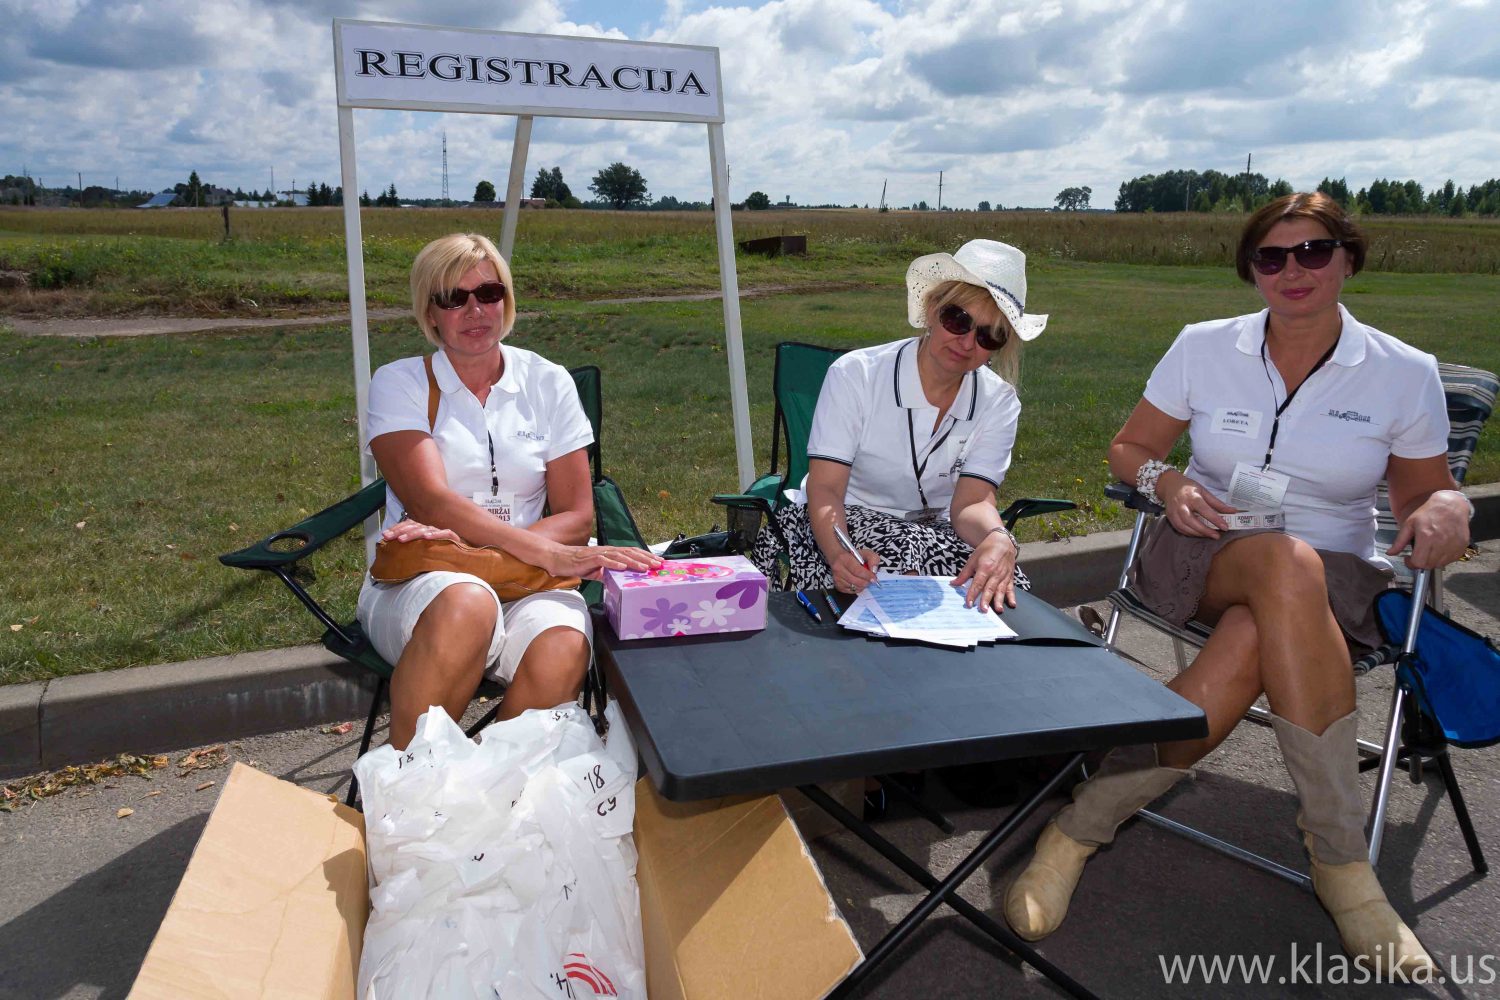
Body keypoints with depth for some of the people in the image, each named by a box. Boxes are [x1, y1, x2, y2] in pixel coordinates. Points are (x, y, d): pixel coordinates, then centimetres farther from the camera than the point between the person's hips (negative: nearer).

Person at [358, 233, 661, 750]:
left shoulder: (547, 382, 10)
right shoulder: (399, 383, 4)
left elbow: (576, 516, 3)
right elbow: (432, 502, -12)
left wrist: (462, 539, -14)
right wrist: (552, 554, -27)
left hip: (527, 582, 2)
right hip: (418, 582, -1)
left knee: (563, 651, -33)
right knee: (466, 605, -37)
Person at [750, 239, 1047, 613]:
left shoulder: (999, 403, -2)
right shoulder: (855, 375, -13)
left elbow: (972, 502, -13)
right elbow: (824, 489, -18)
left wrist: (998, 539, -38)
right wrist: (840, 553, -41)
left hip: (931, 535, 4)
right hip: (839, 527, -4)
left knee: (997, 585, -28)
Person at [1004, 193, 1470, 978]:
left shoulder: (1404, 374, 3)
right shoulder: (1203, 348, 4)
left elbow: (1429, 488, 13)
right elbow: (1126, 450, 11)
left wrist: (1446, 509, -12)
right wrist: (1166, 482, -12)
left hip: (1333, 584, 1)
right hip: (1200, 558, 0)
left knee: (1251, 645, -39)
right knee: (1289, 566, -39)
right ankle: (1342, 864, -29)